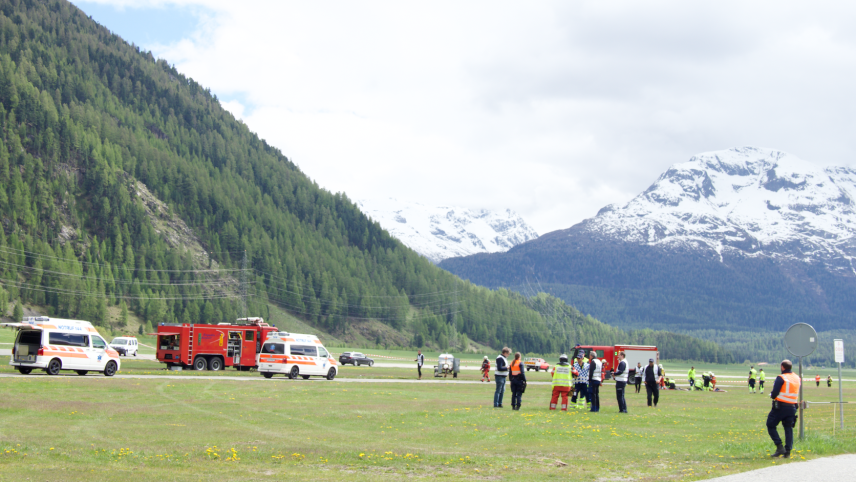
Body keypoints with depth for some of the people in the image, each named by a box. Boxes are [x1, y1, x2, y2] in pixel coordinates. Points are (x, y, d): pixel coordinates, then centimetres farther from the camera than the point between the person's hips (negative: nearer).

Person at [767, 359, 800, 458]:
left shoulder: (781, 378, -11)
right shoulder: (797, 378, 11)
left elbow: (774, 394, -16)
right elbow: (797, 393, 17)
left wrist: (772, 395, 7)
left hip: (780, 406, -6)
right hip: (792, 407, 6)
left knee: (771, 425, 6)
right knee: (789, 428, 10)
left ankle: (779, 447, -6)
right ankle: (788, 452, 5)